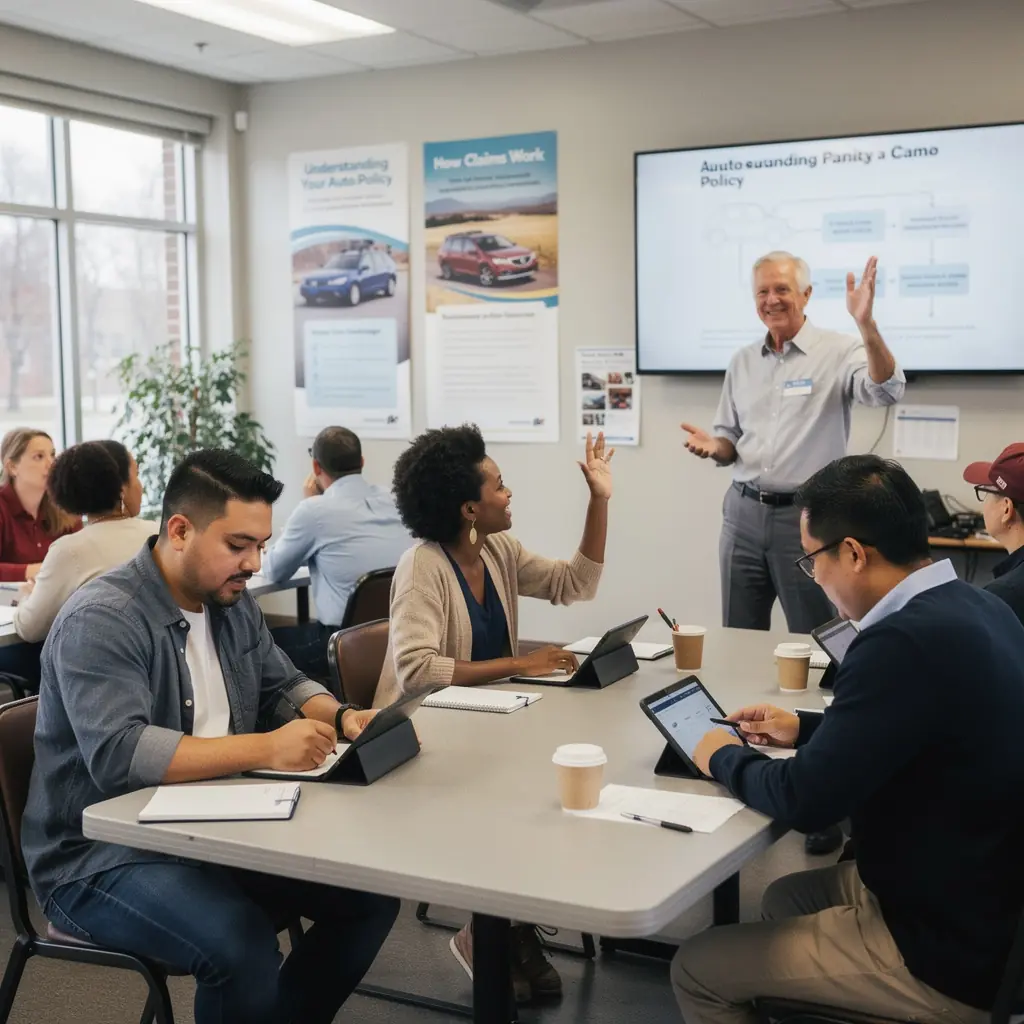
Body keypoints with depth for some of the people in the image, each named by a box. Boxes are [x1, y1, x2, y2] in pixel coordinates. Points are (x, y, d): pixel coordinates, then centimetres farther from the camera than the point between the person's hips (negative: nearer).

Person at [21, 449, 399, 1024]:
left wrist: (342, 717, -5)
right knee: (242, 945, -33)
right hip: (103, 858, -8)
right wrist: (265, 749, -36)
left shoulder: (232, 602, 7)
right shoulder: (100, 621, -20)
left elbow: (282, 686, 17)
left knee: (370, 895, -5)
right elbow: (119, 755, -32)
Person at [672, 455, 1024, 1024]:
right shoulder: (973, 607, 0)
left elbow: (806, 801, -23)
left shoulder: (908, 641, -30)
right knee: (784, 897, 28)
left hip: (946, 953, -9)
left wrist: (725, 757, -5)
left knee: (696, 971, 2)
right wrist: (807, 731, 15)